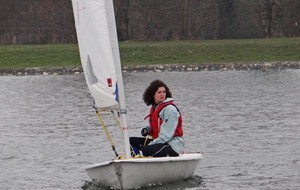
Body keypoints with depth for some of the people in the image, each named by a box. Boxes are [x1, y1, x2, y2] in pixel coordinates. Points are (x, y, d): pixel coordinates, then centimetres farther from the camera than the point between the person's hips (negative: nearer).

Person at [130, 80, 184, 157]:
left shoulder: (170, 109, -14)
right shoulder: (154, 108, 13)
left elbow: (166, 134, -19)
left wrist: (150, 145, -19)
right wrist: (148, 129, 4)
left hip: (173, 145, -9)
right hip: (159, 141, 9)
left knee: (147, 150, -32)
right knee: (132, 141, 4)